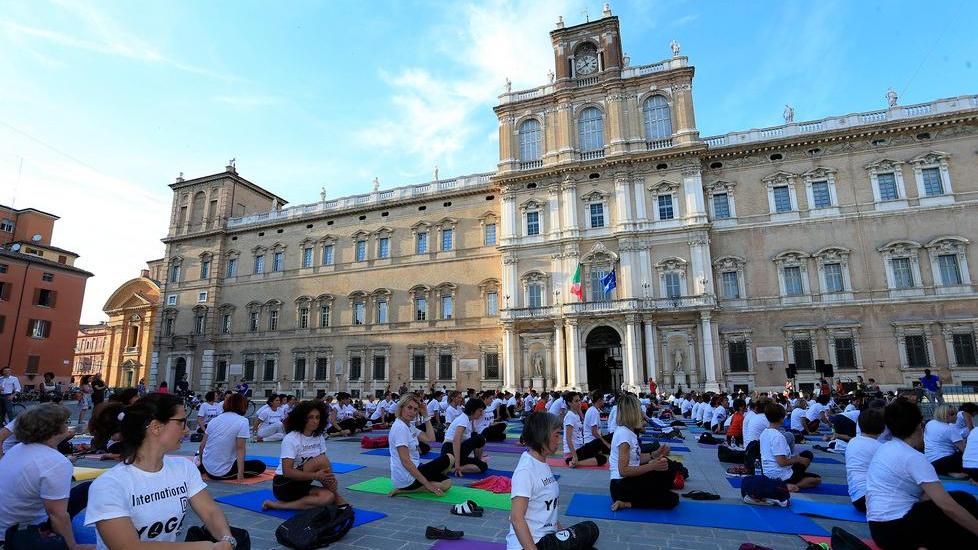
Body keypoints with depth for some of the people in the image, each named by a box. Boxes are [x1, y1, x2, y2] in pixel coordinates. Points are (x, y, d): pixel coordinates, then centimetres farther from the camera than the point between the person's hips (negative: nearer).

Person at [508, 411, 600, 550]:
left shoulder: (543, 464, 7)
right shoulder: (525, 470, -21)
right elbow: (516, 518, -23)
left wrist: (562, 531, 11)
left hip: (547, 537, 9)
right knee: (589, 531, -13)